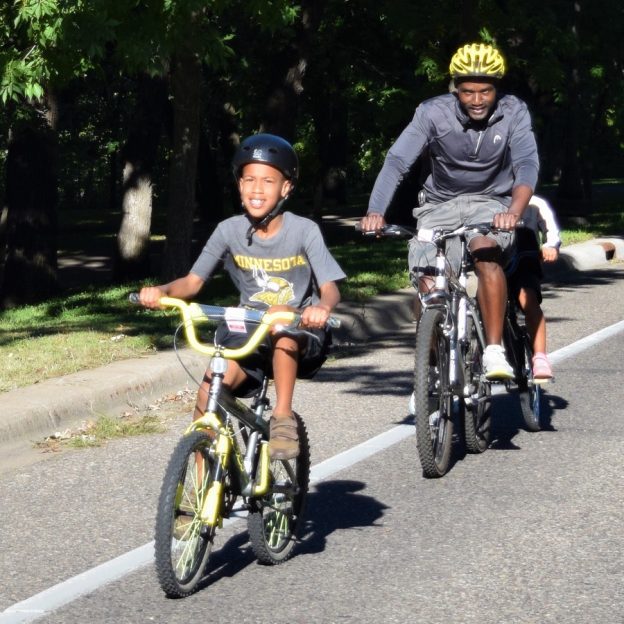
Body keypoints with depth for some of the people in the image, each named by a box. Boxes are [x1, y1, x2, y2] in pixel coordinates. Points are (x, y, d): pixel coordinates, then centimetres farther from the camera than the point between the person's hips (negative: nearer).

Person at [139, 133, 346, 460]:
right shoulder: (230, 230, -3)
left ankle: (283, 418, -24)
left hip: (300, 339, -3)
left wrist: (322, 306, -41)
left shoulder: (303, 231, -10)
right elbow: (193, 281, -1)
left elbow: (330, 288, -17)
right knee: (207, 397, -20)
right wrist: (162, 291, -24)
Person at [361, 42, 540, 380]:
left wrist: (514, 212, -45)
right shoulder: (433, 113, -16)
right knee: (429, 287, -13)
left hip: (490, 203, -1)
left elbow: (527, 164, -25)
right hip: (440, 205, 1)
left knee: (486, 253, -33)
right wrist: (375, 212, -39)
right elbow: (397, 162, -23)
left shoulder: (513, 112, -13)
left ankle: (494, 351, -29)